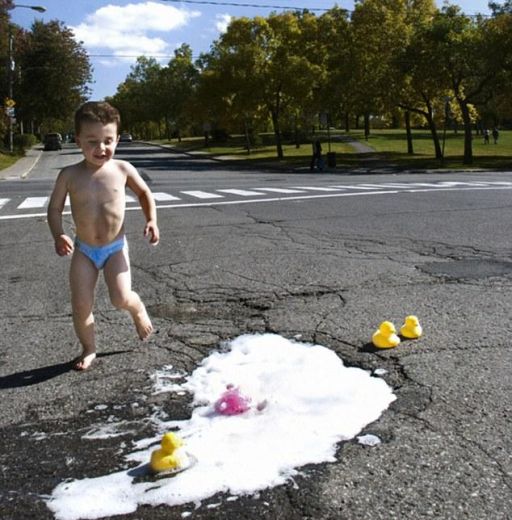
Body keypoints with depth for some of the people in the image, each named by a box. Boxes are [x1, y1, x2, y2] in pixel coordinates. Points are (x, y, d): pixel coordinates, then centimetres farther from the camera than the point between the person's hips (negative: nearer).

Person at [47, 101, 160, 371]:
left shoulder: (122, 169, -9)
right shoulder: (69, 175, -11)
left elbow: (144, 192, 8)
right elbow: (54, 208, -2)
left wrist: (152, 221, -5)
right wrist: (58, 236, -20)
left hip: (115, 247, -1)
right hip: (83, 250, 1)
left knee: (121, 298, -17)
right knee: (81, 306, -1)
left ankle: (138, 309, 20)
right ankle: (89, 349, 24)